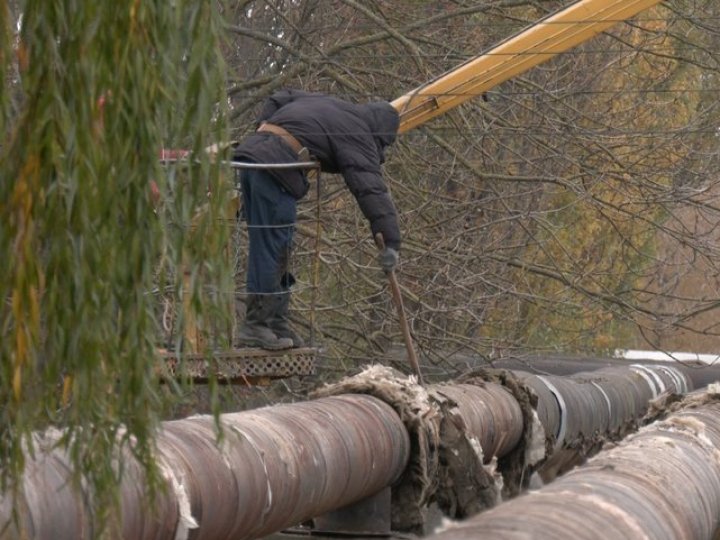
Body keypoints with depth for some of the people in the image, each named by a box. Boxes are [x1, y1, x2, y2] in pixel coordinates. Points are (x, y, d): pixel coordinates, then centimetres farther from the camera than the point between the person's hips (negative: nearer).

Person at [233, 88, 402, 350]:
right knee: (271, 248, -6)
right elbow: (371, 189, -9)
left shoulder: (324, 102, 27)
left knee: (277, 247, 12)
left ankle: (276, 322, 15)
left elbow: (277, 100, 34)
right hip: (275, 165, -9)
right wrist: (391, 240, -13)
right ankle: (255, 326, -6)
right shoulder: (357, 137, 1)